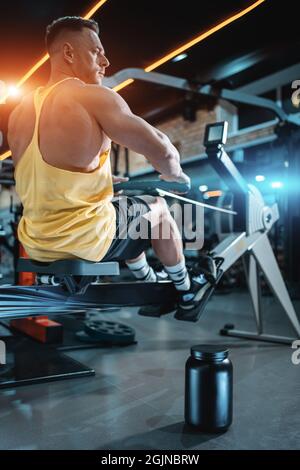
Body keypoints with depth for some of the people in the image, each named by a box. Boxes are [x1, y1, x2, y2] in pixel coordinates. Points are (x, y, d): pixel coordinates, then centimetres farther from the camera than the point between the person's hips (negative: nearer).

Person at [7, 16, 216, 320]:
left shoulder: (18, 113, 6)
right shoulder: (93, 98, -17)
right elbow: (161, 151, -18)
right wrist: (174, 174, 6)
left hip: (36, 245, 7)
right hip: (85, 241, -7)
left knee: (129, 207, 33)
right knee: (156, 207, 21)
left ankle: (151, 287, 46)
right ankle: (187, 292, 37)